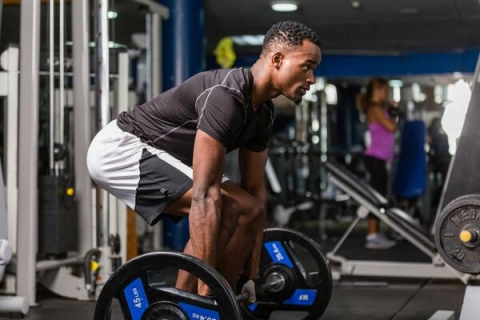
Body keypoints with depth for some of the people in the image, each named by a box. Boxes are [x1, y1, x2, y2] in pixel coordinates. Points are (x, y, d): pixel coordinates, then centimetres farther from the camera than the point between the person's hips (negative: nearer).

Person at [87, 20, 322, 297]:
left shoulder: (263, 112, 3)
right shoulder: (227, 96, -28)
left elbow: (255, 189, 8)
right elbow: (205, 193, -32)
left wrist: (253, 274, 8)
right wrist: (205, 287, -32)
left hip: (156, 154, 10)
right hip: (120, 149, -10)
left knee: (246, 211, 5)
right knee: (224, 208, -22)